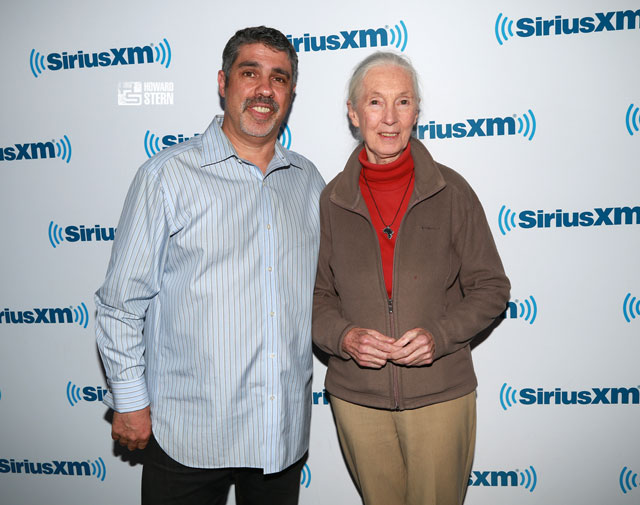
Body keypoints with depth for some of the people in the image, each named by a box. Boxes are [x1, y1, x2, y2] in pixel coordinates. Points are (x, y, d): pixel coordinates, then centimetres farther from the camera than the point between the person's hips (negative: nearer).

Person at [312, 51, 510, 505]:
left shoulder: (451, 192, -5)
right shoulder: (332, 200, -1)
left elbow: (491, 288, 0)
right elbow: (316, 295, 5)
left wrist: (439, 335, -16)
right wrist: (343, 336, -15)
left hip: (440, 394, -1)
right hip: (357, 398, 2)